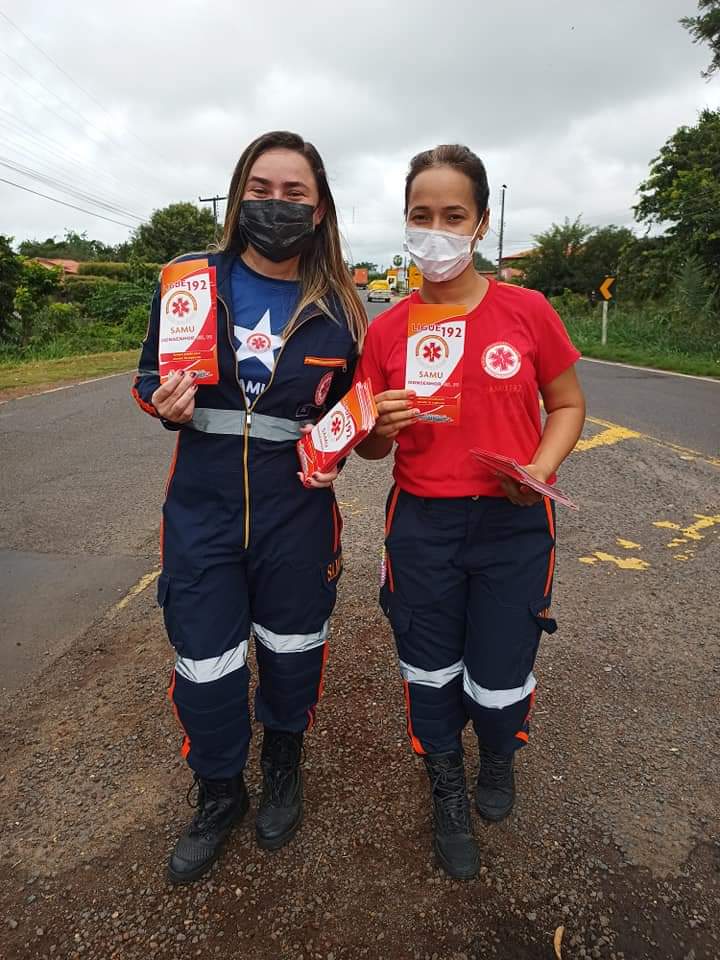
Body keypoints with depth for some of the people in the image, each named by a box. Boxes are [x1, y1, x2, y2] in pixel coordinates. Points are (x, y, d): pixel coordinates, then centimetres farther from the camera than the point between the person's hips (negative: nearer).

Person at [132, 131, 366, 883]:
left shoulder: (337, 307, -1)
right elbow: (149, 376, 8)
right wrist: (164, 402, -15)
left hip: (297, 514, 0)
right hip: (200, 510, 1)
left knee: (291, 653, 16)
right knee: (203, 667, 8)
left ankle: (283, 771, 48)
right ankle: (218, 794, 39)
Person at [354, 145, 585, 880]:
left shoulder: (527, 311, -5)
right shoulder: (385, 329, -2)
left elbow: (568, 405, 5)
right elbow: (371, 448, 6)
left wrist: (540, 468, -14)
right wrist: (382, 426, -17)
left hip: (513, 524, -1)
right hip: (421, 524, 1)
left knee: (500, 674, 9)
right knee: (430, 672, 13)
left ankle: (499, 756, 49)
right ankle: (448, 795, 43)